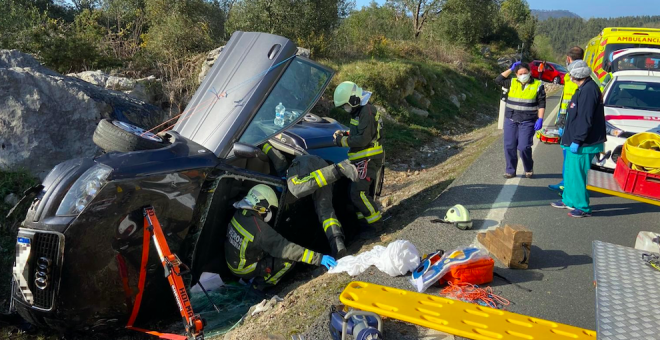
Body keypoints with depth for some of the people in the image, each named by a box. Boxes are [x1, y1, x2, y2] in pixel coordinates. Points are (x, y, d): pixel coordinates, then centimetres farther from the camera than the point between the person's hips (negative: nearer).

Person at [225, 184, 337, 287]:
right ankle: (260, 282, 3)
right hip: (244, 270, -8)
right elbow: (287, 249, -33)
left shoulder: (240, 213, -11)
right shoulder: (260, 230, -33)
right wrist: (318, 258, -32)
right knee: (290, 258, -14)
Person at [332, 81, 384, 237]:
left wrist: (343, 141, -15)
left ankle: (376, 223, -1)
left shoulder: (367, 112, -17)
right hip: (361, 159, 10)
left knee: (358, 194, -14)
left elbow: (363, 139, -24)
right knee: (355, 193, 11)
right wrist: (345, 134, 8)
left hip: (368, 159, -10)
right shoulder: (358, 111, 16)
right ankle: (364, 222, 20)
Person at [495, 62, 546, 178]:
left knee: (524, 147, -8)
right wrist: (510, 69, 3)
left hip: (527, 122, -3)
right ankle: (510, 170, 16)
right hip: (510, 120, 3)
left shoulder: (537, 85, 1)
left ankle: (529, 169, 16)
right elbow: (498, 80, 4)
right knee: (509, 146, 3)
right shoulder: (512, 83, 8)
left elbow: (541, 104, 1)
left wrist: (540, 119, -8)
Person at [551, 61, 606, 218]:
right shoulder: (584, 88, 13)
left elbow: (585, 119, -24)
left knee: (577, 174, -5)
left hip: (582, 144, -11)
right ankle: (568, 200, 33)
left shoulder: (588, 90, -20)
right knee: (569, 171, 20)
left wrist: (577, 141, -22)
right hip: (575, 140, 11)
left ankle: (583, 208, 5)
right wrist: (566, 132, 26)